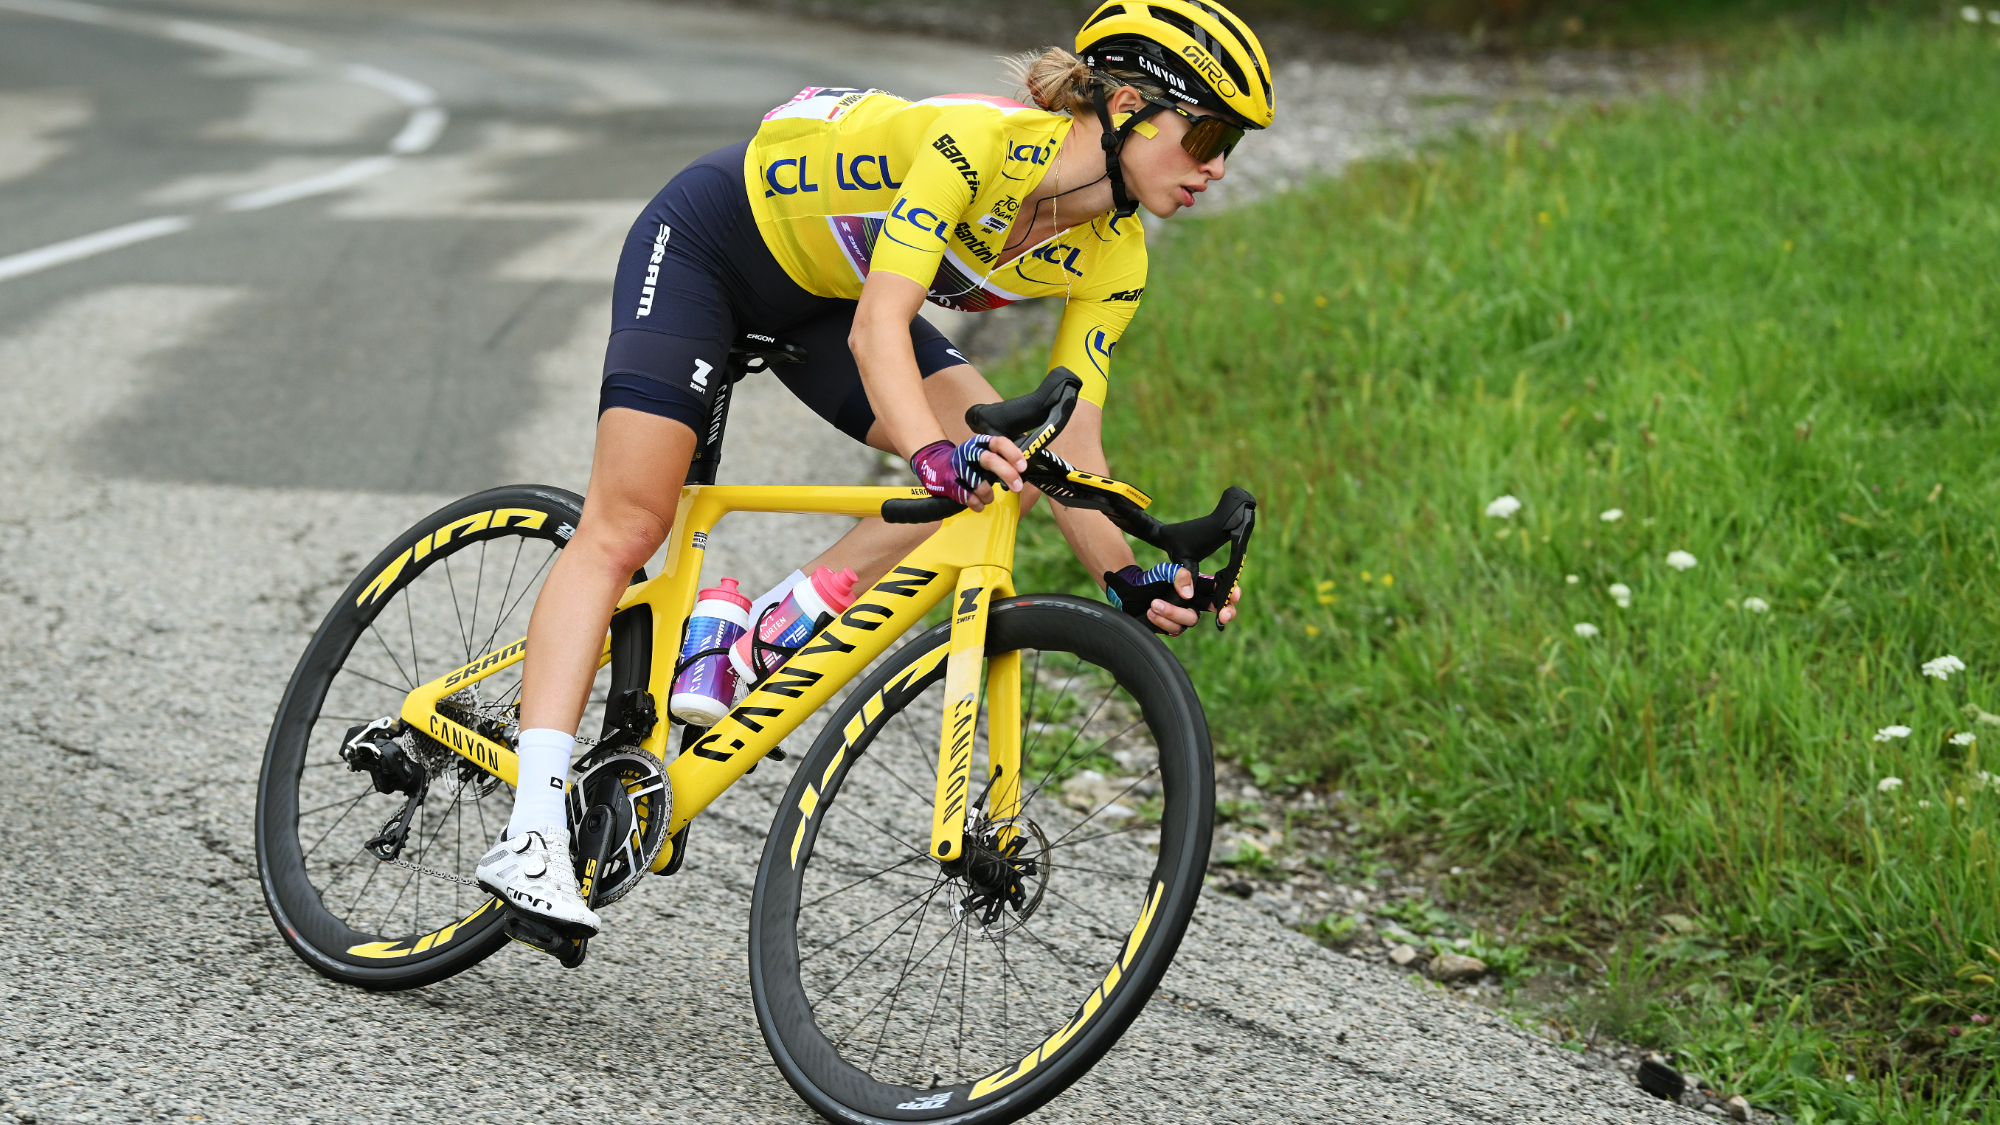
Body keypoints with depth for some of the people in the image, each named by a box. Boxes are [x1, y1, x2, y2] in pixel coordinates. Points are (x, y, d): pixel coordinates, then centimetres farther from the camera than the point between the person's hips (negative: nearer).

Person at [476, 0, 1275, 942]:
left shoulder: (1110, 260, -14)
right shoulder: (979, 141, -35)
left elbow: (1070, 445, -13)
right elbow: (878, 329, -42)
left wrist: (1128, 579, -26)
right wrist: (938, 455, -58)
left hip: (823, 294, 7)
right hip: (711, 238, -7)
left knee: (999, 458, -15)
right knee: (626, 527, -14)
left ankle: (756, 638, -8)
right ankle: (532, 835, -18)